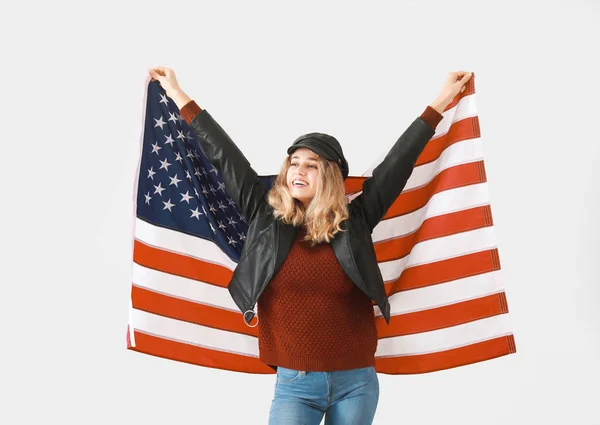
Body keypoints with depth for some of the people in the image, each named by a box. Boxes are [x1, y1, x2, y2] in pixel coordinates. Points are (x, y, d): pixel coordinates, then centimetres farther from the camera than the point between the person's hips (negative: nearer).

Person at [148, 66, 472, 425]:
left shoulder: (354, 223, 1)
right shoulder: (268, 220, 2)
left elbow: (398, 162, 4)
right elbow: (225, 156, 5)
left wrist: (441, 101, 8)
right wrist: (179, 95, 11)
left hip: (356, 382, 1)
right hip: (295, 384, 0)